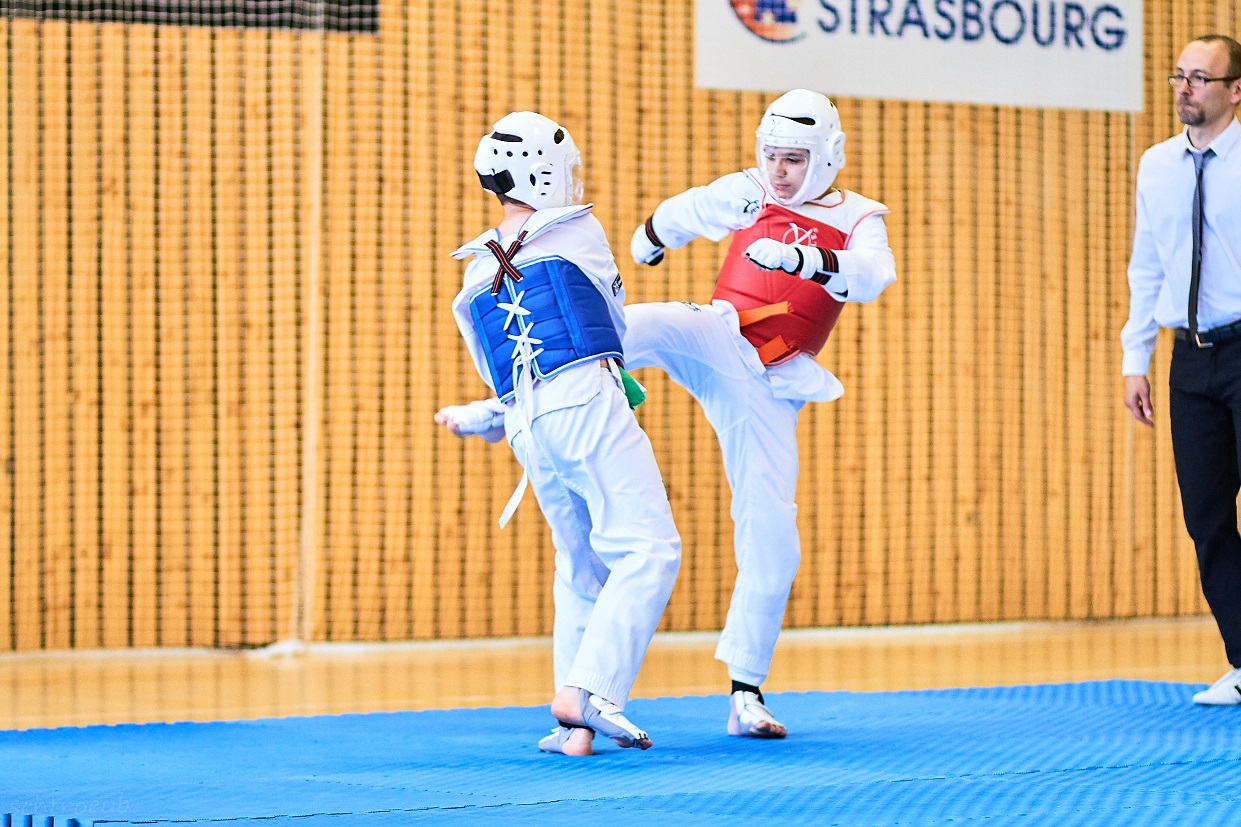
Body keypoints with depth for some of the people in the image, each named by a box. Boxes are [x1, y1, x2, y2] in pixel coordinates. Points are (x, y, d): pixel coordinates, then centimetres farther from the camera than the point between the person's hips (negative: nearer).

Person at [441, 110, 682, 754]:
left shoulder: (476, 273, 20)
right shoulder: (577, 230, 8)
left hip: (524, 424, 6)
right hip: (586, 400, -6)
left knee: (582, 570, 16)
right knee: (648, 550, -11)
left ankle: (575, 728, 10)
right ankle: (586, 690, -27)